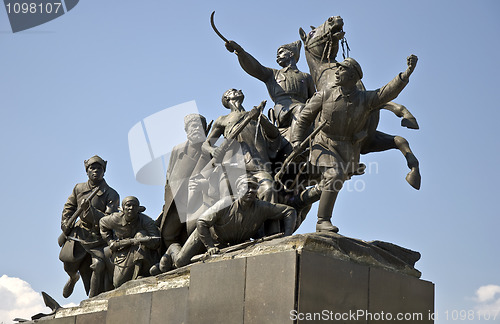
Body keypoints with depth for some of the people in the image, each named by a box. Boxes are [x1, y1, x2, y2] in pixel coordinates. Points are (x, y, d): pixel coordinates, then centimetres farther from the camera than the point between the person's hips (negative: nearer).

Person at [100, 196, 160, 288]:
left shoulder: (146, 221, -21)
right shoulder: (116, 219, -12)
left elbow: (156, 242, -34)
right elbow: (102, 223, 13)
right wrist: (110, 241, 3)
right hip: (123, 255, 2)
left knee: (141, 235, -32)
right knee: (119, 284, -18)